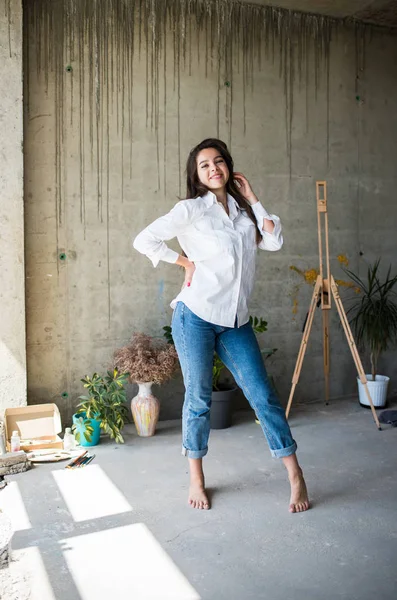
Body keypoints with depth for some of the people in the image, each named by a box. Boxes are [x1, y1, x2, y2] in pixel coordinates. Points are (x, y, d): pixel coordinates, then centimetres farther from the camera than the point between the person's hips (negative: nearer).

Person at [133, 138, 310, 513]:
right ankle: (196, 480, 24)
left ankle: (295, 476, 15)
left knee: (262, 395, 4)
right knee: (198, 398, 7)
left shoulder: (241, 208, 13)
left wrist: (252, 199, 6)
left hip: (235, 321, 4)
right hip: (195, 316, -4)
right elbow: (144, 240, -7)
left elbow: (274, 241, 3)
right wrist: (185, 262, -5)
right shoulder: (191, 209, -4)